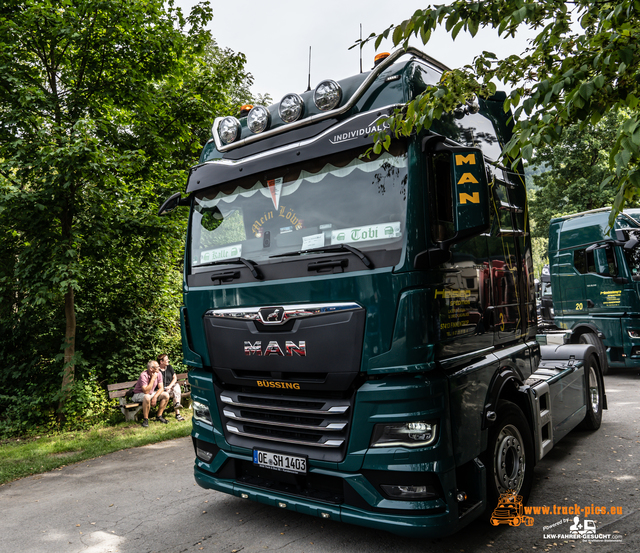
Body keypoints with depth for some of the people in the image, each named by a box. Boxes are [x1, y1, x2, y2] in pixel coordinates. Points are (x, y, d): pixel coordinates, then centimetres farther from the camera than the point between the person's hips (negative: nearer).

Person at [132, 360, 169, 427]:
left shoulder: (158, 374, -8)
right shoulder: (144, 375, -27)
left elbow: (161, 388, -5)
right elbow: (146, 391, -32)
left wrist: (155, 397, -21)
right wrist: (153, 379, -31)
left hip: (151, 393, 7)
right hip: (139, 394, -7)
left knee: (166, 395, -11)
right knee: (147, 397, -39)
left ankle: (159, 416, 1)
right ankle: (145, 419, -21)